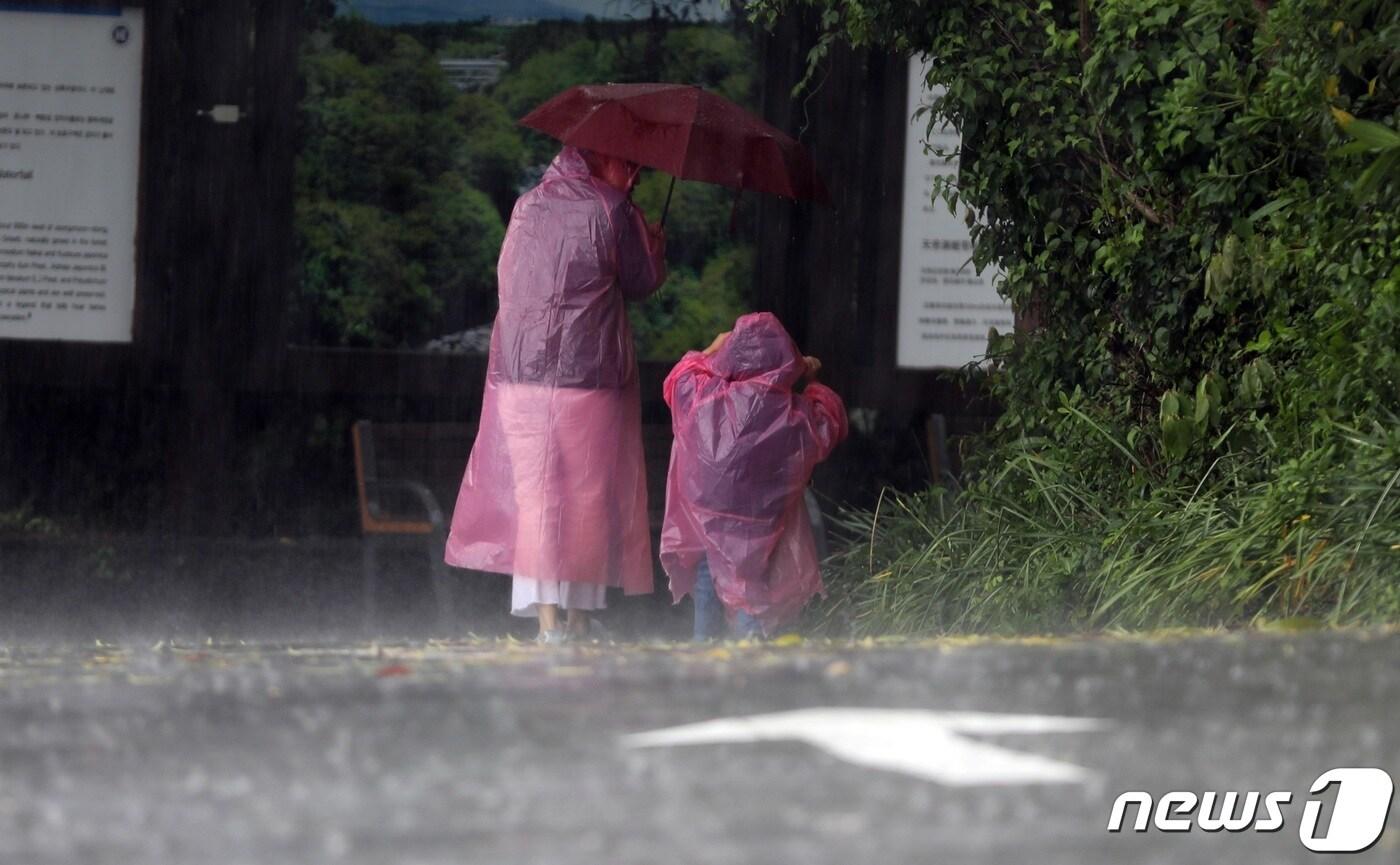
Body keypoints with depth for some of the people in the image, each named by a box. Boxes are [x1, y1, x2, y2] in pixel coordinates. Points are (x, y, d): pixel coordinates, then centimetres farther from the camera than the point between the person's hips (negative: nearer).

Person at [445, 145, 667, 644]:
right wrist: (656, 244, 26)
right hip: (589, 379, -4)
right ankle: (579, 617, 5)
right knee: (588, 495, 4)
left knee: (533, 493, 4)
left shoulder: (527, 208, 10)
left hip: (522, 378, 4)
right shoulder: (610, 210, -5)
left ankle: (546, 620, -2)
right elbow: (643, 280, 4)